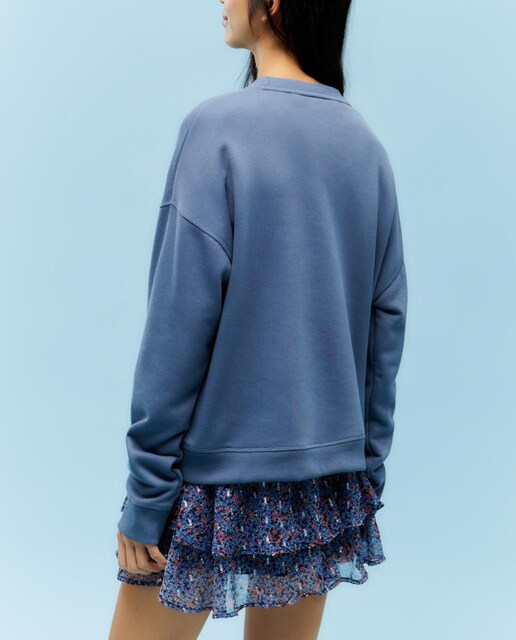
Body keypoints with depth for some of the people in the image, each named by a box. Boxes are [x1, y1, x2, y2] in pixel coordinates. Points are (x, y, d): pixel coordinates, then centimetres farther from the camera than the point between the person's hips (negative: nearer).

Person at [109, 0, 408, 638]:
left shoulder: (217, 127, -12)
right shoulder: (367, 145, 4)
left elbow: (179, 326, -15)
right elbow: (386, 322, 6)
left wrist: (145, 495, -7)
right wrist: (367, 472, 15)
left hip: (216, 477, -5)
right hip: (329, 478, 6)